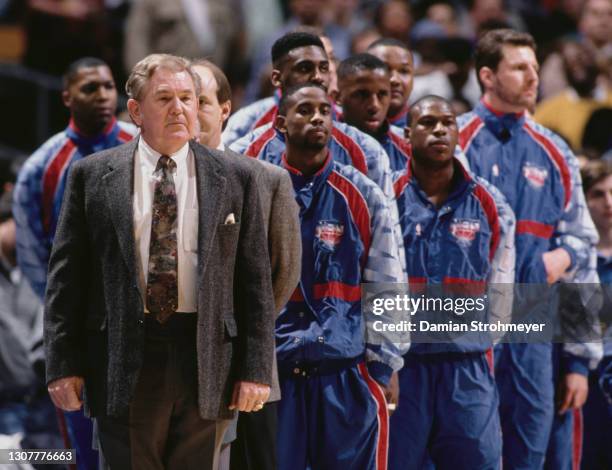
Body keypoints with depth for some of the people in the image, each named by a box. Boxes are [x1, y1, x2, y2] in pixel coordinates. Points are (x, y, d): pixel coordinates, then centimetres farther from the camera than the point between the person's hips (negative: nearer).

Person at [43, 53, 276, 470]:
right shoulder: (92, 177, 5)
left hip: (206, 364, 1)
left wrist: (256, 369, -1)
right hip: (123, 365, -1)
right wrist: (63, 364, -2)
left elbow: (255, 280, 6)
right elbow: (66, 275, 5)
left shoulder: (235, 178, 6)